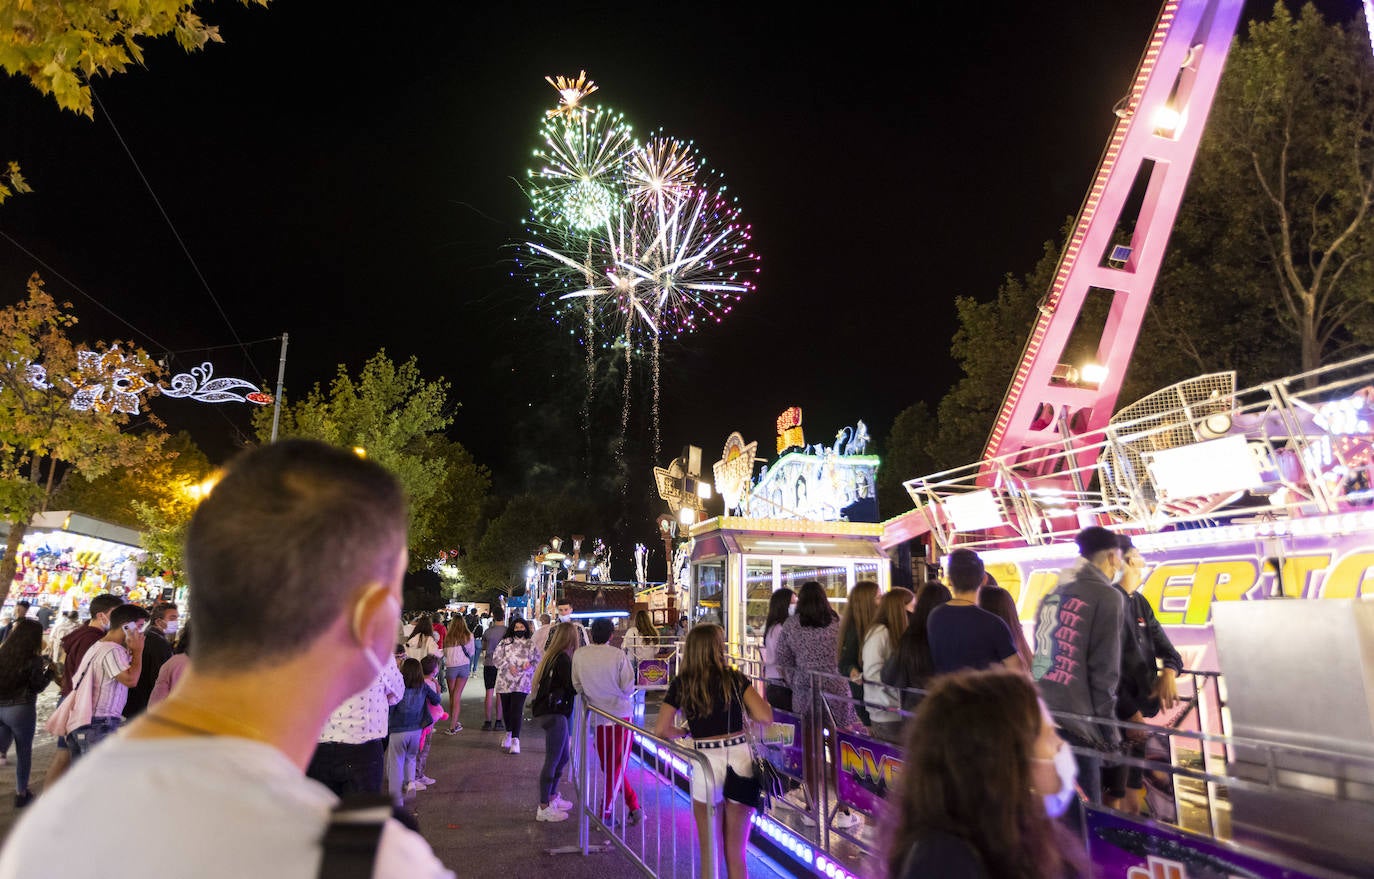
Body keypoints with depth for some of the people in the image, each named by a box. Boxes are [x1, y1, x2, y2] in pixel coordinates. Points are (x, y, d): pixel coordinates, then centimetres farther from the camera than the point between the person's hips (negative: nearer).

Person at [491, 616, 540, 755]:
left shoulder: (531, 644, 8)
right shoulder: (505, 642, 7)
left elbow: (539, 659, 8)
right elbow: (497, 657, 2)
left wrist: (530, 663, -12)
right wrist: (508, 666, -11)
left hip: (522, 682, -2)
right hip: (505, 680, 2)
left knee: (517, 710, -12)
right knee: (506, 709, 12)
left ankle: (515, 740, -13)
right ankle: (509, 733, 34)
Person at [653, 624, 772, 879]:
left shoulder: (681, 685, -2)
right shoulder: (734, 679, -4)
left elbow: (661, 730, -3)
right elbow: (765, 717, -10)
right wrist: (746, 713, 10)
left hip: (706, 765, 0)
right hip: (740, 760, 0)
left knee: (709, 855, 16)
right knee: (736, 854, 16)